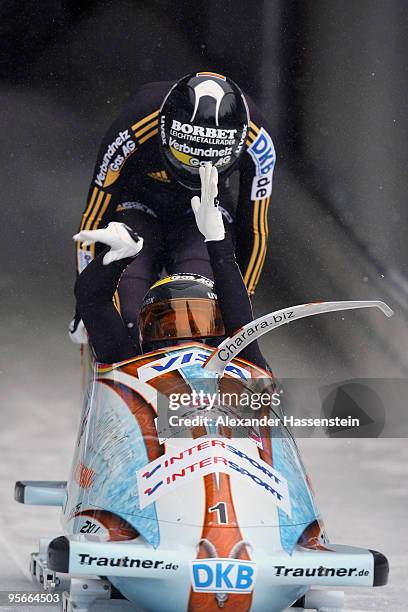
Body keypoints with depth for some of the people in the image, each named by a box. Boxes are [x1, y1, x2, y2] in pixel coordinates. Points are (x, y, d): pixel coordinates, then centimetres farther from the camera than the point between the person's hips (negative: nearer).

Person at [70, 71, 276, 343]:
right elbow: (95, 219, -21)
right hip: (137, 207, -1)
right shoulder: (132, 132, -36)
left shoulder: (257, 142, -29)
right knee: (130, 320, -26)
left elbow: (254, 229, -13)